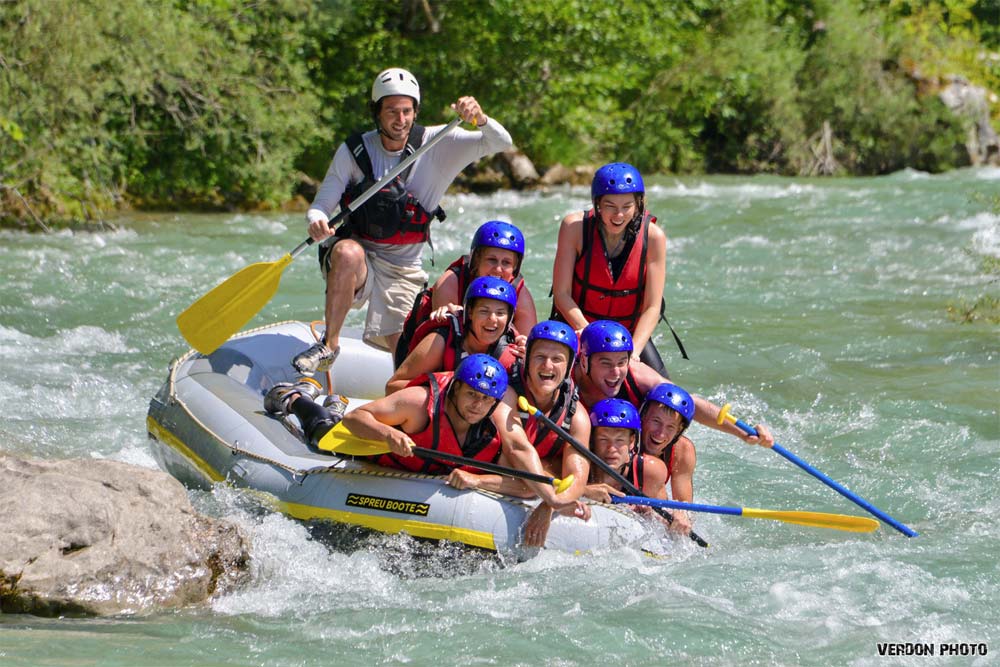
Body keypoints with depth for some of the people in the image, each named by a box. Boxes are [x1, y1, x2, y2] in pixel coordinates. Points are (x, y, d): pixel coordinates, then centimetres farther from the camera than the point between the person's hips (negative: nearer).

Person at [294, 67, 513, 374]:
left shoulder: (437, 145, -4)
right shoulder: (353, 151, -6)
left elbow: (502, 143, -11)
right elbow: (320, 206, -5)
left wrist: (480, 119, -33)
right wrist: (317, 222, -30)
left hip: (403, 272, 2)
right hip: (355, 261, -2)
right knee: (349, 252, -38)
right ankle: (329, 345, -26)